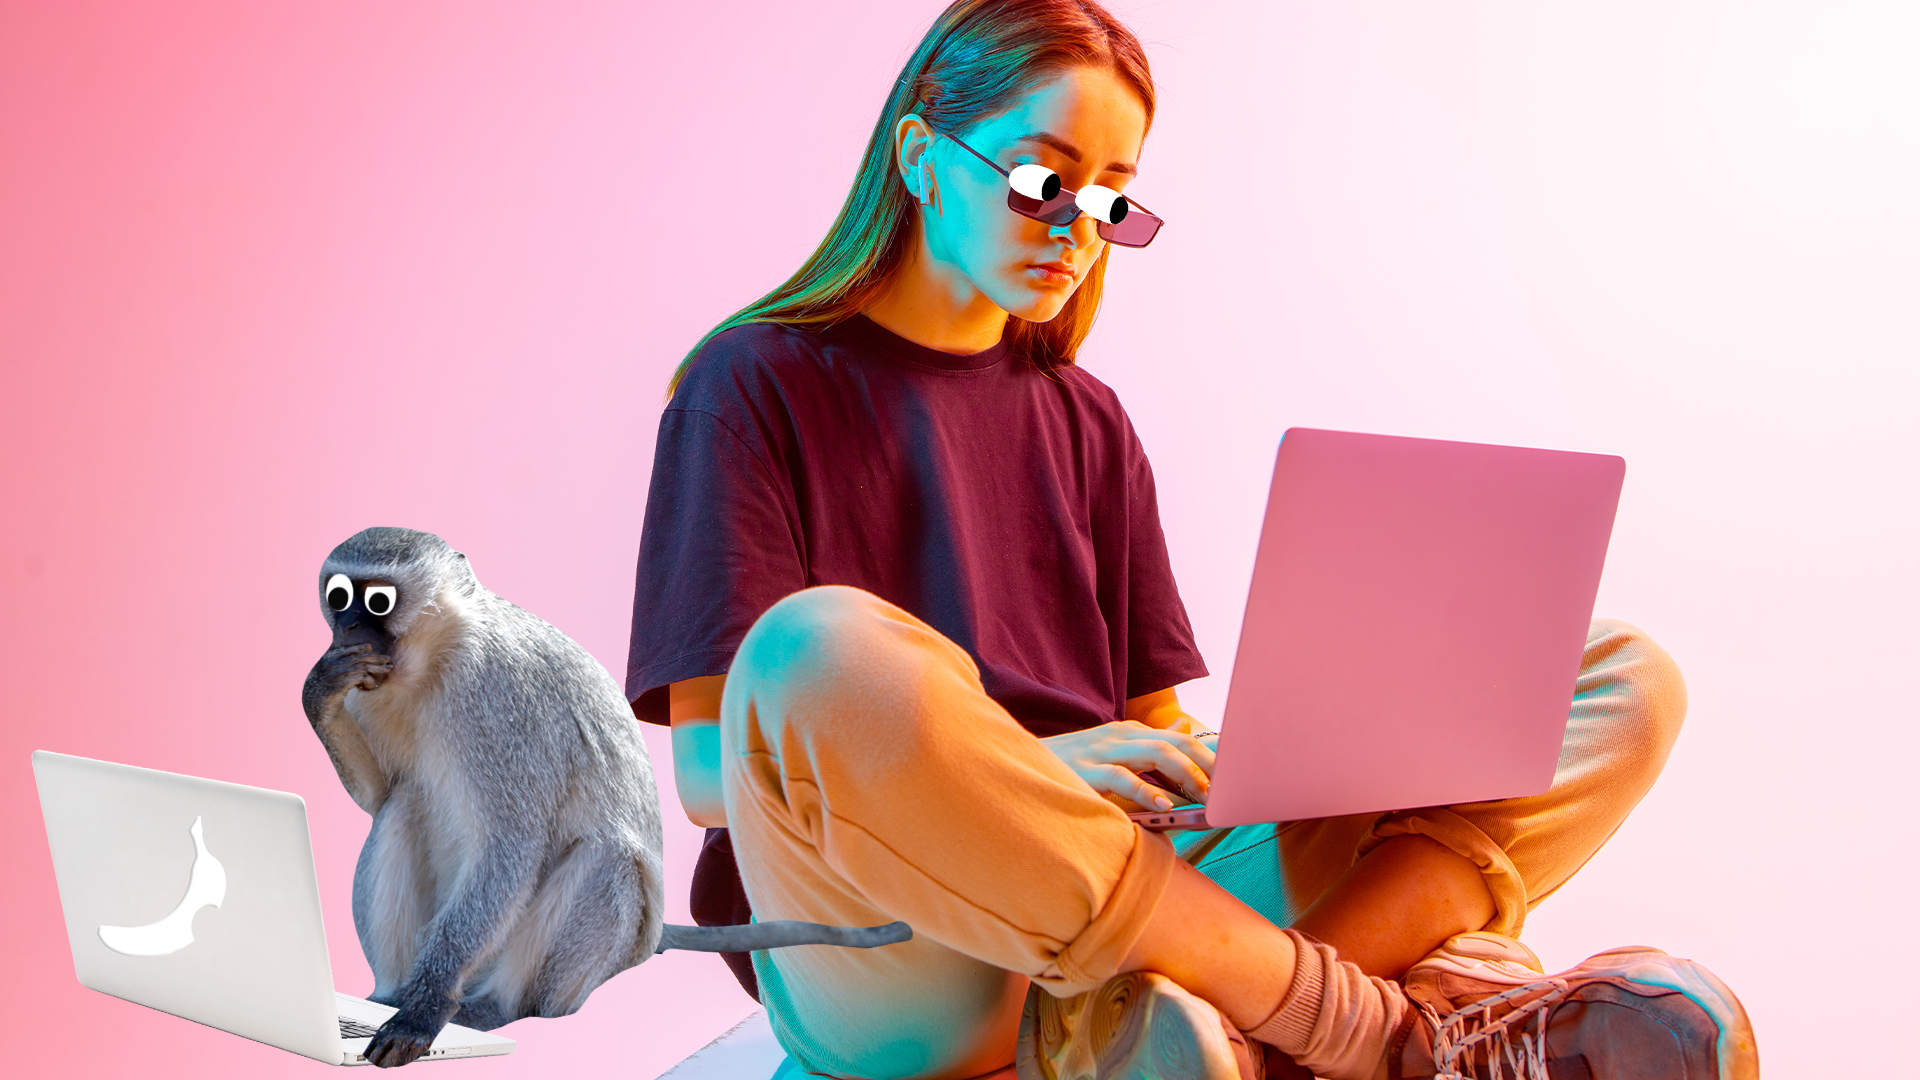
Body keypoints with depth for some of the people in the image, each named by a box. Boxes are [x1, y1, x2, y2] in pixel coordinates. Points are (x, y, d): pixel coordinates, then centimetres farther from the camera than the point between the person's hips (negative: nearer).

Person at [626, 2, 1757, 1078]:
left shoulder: (1089, 424, 19)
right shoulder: (757, 385, 4)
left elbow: (1149, 731, 16)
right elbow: (717, 771, -6)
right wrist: (1016, 765, -19)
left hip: (1131, 884, 5)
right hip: (890, 959, -4)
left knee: (1626, 680, -4)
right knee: (820, 653, -39)